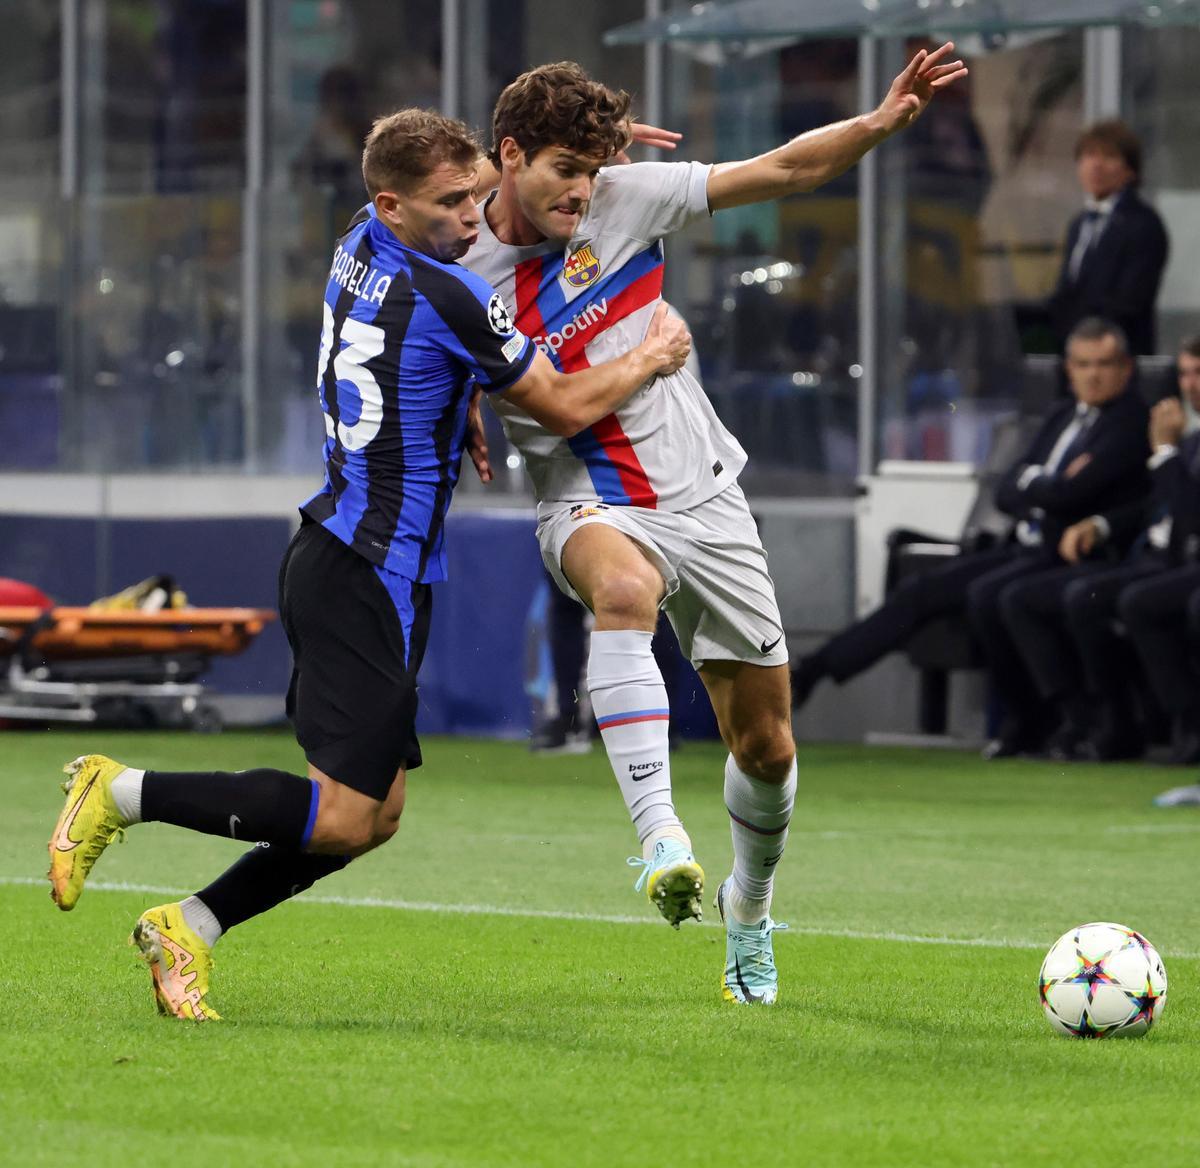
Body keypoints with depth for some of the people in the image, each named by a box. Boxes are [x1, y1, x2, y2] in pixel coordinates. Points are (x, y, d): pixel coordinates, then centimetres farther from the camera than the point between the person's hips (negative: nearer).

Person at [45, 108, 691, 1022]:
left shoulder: (362, 248, 9)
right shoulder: (450, 297, -17)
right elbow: (566, 407, -5)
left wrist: (464, 405, 21)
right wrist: (650, 360, 12)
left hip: (334, 552, 10)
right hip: (371, 577, -10)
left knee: (374, 815, 13)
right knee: (345, 817, -10)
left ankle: (188, 928, 13)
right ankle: (122, 793, -5)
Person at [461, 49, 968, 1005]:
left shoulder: (625, 200, -5)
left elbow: (782, 172, -3)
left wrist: (880, 124, -17)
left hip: (704, 498, 3)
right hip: (594, 510, -3)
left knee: (766, 745, 7)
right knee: (626, 589, -42)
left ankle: (750, 907, 37)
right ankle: (661, 839, -48)